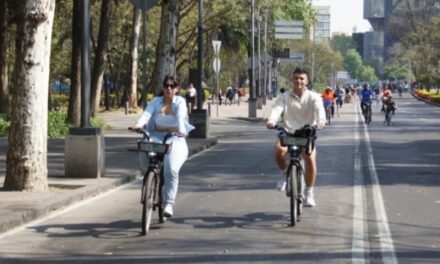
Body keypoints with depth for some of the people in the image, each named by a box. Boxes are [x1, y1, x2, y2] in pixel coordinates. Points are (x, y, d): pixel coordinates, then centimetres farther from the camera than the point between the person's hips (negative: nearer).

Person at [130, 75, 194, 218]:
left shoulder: (180, 102, 0)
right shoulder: (156, 101, 6)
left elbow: (180, 117, -19)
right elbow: (147, 114, -12)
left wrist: (181, 130, -40)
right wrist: (138, 124, -33)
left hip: (175, 139, -2)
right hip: (156, 137, 2)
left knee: (171, 169, -23)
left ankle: (168, 203, -17)